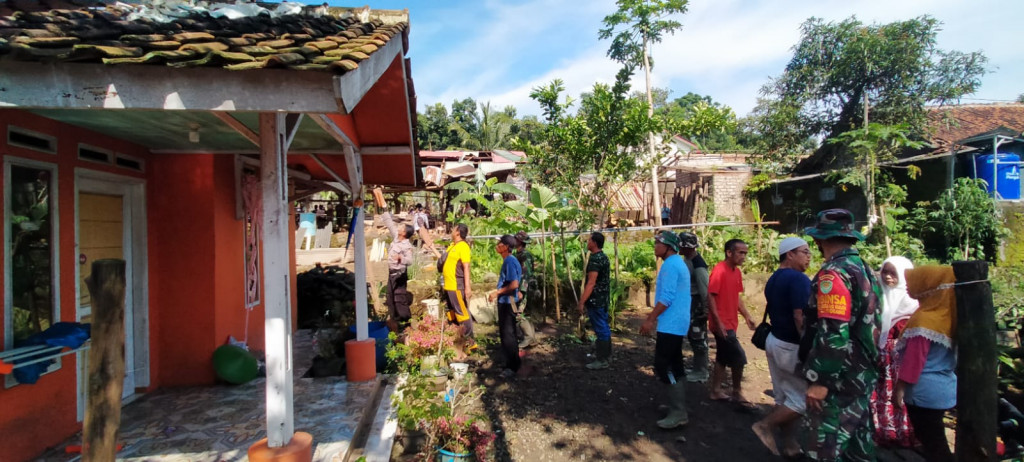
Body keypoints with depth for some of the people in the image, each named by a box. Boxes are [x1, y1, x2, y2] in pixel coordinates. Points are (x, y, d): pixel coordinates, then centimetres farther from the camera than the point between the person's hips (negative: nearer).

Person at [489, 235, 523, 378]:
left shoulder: (510, 261, -19)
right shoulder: (508, 260, 11)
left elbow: (514, 284, -26)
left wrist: (497, 292, -19)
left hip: (508, 302, -10)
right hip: (505, 301, 10)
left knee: (508, 334, -3)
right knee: (505, 333, 17)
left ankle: (512, 367, 7)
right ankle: (511, 363, 28)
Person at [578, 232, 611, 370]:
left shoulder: (594, 259, -19)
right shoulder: (604, 257, 11)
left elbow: (591, 283, -24)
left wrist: (582, 302, -22)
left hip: (595, 300, -10)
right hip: (603, 299, 10)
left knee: (600, 329, -3)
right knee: (604, 327, 16)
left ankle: (602, 360, 5)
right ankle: (607, 355, 27)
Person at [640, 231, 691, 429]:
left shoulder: (670, 265, -17)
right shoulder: (677, 263, 16)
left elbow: (667, 297, -23)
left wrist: (650, 320, -18)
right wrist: (653, 316, 22)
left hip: (671, 324, -11)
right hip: (676, 323, 11)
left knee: (663, 366, -7)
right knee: (674, 364, 15)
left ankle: (678, 413, -4)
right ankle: (678, 406, 23)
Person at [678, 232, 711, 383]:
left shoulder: (698, 264, -24)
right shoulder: (686, 259, 6)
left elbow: (704, 289, -22)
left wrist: (705, 310, -18)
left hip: (697, 305, -10)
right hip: (688, 303, 10)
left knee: (698, 339, 2)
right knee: (693, 337, 19)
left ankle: (701, 373, 15)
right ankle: (697, 368, 32)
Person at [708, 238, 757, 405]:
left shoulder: (737, 271, 9)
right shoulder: (719, 270, -19)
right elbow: (710, 297, -21)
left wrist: (747, 316, 14)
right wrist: (718, 322, -22)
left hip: (730, 323, 9)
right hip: (722, 324, -9)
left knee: (723, 358, 14)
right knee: (739, 357, -4)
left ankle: (716, 391, 24)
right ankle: (737, 393, 13)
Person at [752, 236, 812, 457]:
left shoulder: (773, 279, 10)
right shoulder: (799, 279, -18)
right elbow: (800, 318, -24)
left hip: (775, 341, 9)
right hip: (792, 347, -9)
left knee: (784, 397, 15)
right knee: (804, 397, 3)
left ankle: (789, 444, 23)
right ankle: (766, 425, 7)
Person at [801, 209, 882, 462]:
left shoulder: (833, 273, -20)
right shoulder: (864, 269, 10)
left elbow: (832, 334, -26)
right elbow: (867, 322, 17)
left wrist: (818, 380, -20)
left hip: (839, 379, -9)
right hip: (863, 373, 10)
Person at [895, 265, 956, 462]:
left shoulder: (923, 319, -22)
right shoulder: (947, 315, 4)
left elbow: (914, 358, -21)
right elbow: (947, 354, 13)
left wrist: (900, 387, -13)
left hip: (925, 391, -9)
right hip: (944, 388, 9)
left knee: (932, 445, 3)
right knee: (937, 442, 20)